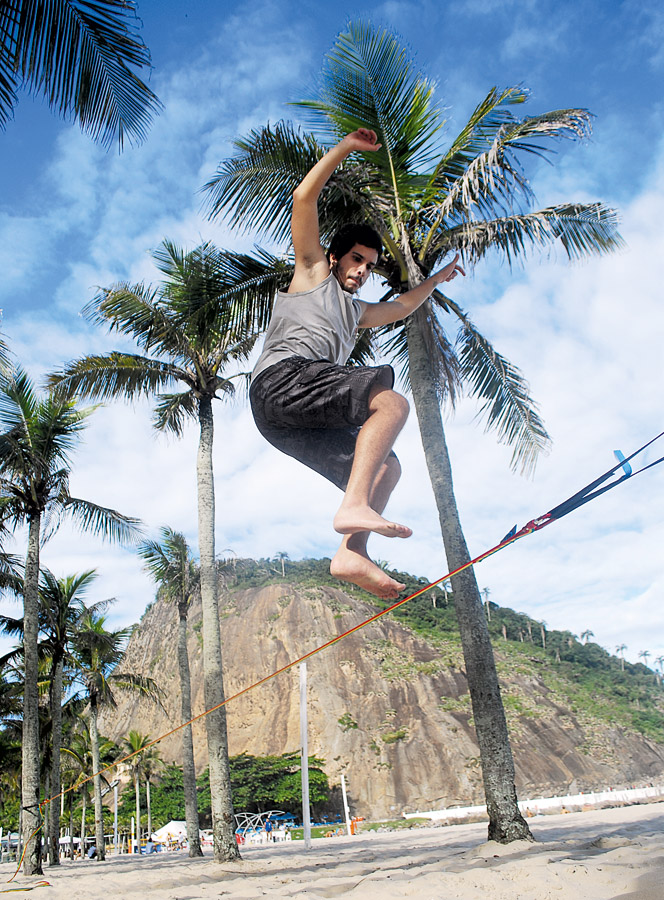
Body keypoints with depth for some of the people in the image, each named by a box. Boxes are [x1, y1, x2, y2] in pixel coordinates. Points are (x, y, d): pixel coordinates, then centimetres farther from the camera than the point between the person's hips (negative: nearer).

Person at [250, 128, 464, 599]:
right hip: (283, 376, -8)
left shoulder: (356, 312, 39)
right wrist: (344, 148, 12)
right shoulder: (313, 272, 19)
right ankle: (354, 505, -38)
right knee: (392, 402, -23)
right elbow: (303, 197, 10)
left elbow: (401, 307, 56)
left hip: (298, 422, 8)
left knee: (387, 467, 0)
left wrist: (437, 278, 58)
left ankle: (352, 552, -17)